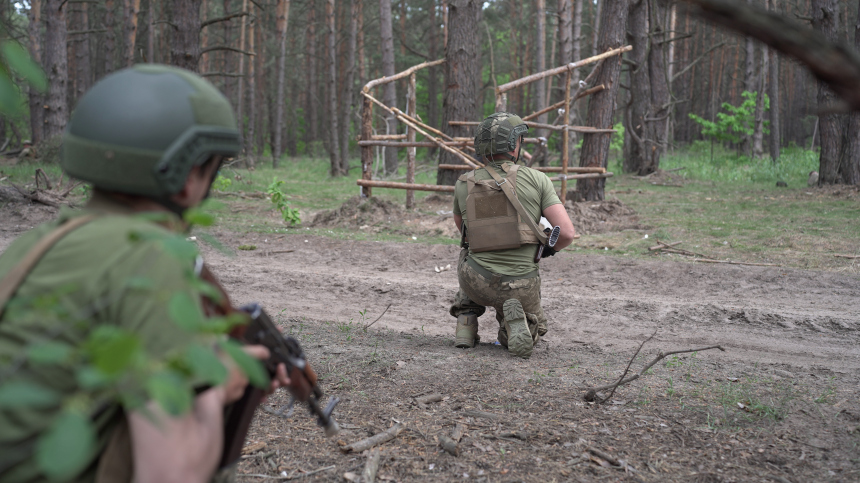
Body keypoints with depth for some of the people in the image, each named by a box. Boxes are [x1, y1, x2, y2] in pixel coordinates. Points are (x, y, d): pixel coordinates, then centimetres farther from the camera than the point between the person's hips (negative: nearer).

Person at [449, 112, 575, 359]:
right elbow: (567, 233, -11)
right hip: (521, 287, -2)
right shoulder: (537, 179, -6)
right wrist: (549, 248, 12)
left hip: (477, 283, 2)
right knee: (522, 337, 28)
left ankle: (466, 323, 20)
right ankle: (515, 320, -10)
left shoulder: (464, 185, 1)